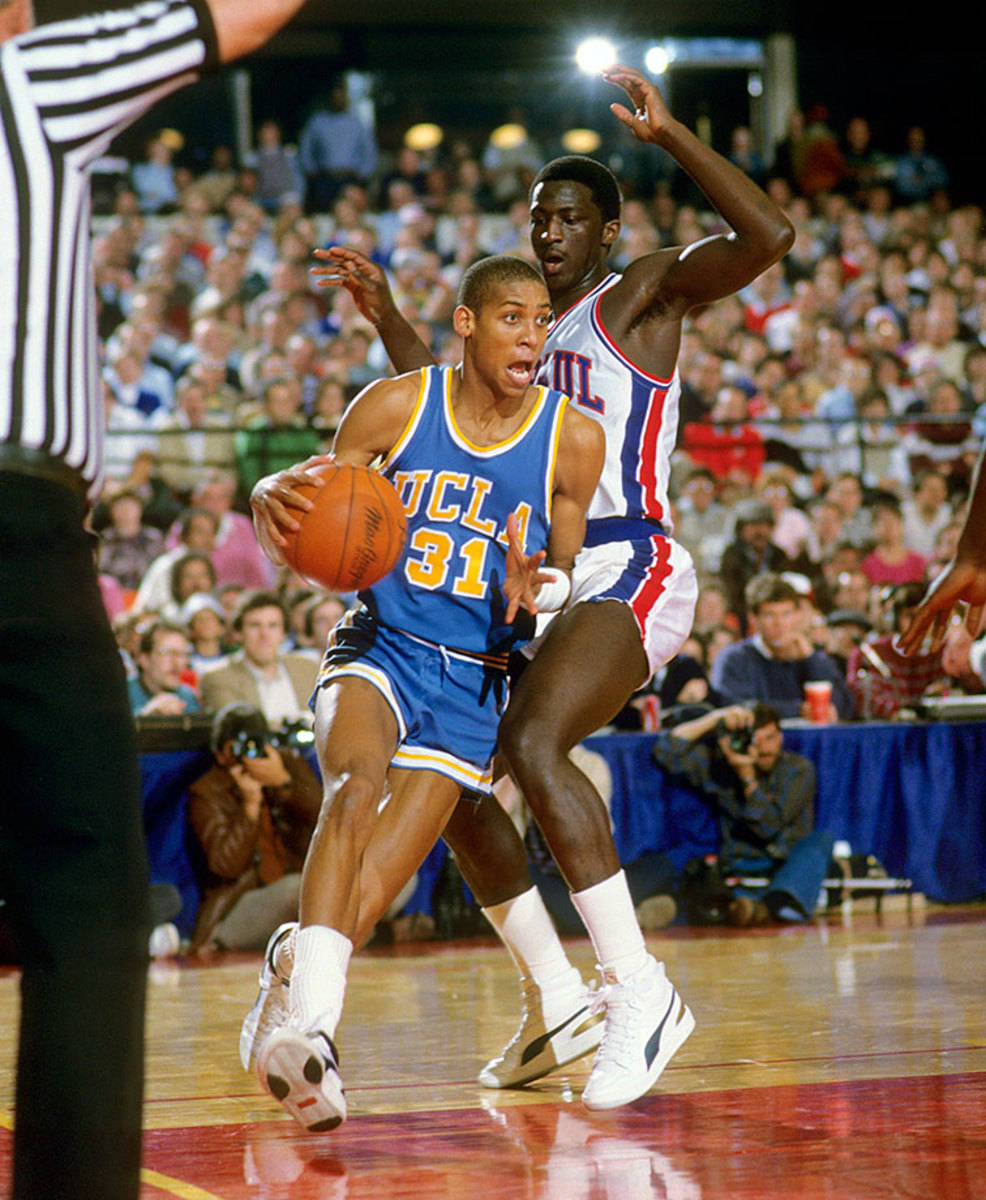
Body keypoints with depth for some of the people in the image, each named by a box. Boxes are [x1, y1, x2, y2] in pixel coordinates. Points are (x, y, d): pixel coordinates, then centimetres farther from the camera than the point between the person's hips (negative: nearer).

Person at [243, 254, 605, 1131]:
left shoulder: (572, 439, -5)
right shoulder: (395, 407, -6)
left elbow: (563, 569, 5)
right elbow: (313, 514, 0)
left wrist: (531, 591, -19)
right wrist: (275, 500, -25)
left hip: (475, 678, 1)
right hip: (378, 647, -1)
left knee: (386, 869, -10)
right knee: (356, 787, -30)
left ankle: (287, 1022, 6)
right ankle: (308, 1016, -38)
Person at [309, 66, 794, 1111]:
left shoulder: (644, 293, 0)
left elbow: (767, 236, -16)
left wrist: (667, 134, -17)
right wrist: (385, 314, 21)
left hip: (627, 568, -9)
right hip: (537, 579, 9)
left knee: (531, 745, -31)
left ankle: (640, 990, -28)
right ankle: (555, 1000, 14)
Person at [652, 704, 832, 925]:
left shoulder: (798, 768, 5)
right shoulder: (720, 765, 10)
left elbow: (770, 826, -6)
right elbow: (665, 752, 2)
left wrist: (747, 776, -15)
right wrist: (715, 718, -5)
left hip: (789, 867, -2)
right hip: (739, 870, 2)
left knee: (820, 839, -32)